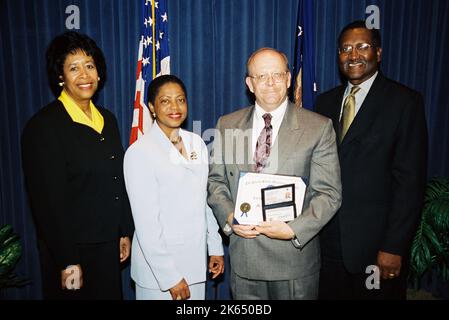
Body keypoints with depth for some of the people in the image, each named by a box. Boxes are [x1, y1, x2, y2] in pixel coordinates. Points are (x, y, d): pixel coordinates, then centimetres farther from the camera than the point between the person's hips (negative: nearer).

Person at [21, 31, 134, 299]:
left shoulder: (107, 119, 6)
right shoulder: (43, 126, -13)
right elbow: (48, 200, -16)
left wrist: (125, 232, 9)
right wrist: (67, 262, -15)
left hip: (108, 245, 6)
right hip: (72, 249, -6)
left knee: (110, 294, 18)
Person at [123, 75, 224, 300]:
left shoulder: (197, 144, 2)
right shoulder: (139, 153, -15)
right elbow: (146, 223, -16)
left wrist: (215, 247, 8)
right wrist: (170, 277, -15)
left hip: (195, 260, 5)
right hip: (158, 266, -5)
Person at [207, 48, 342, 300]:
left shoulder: (319, 128, -7)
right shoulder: (227, 125, 2)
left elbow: (329, 193, -8)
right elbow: (216, 180, 6)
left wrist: (294, 229, -19)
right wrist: (229, 218, -10)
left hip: (294, 256, -2)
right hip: (244, 258, 3)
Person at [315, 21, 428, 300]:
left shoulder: (405, 101, -7)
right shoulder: (326, 102, 8)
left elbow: (410, 180, -11)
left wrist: (394, 246, -14)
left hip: (376, 244, -4)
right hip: (328, 240, 4)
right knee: (329, 294, 16)